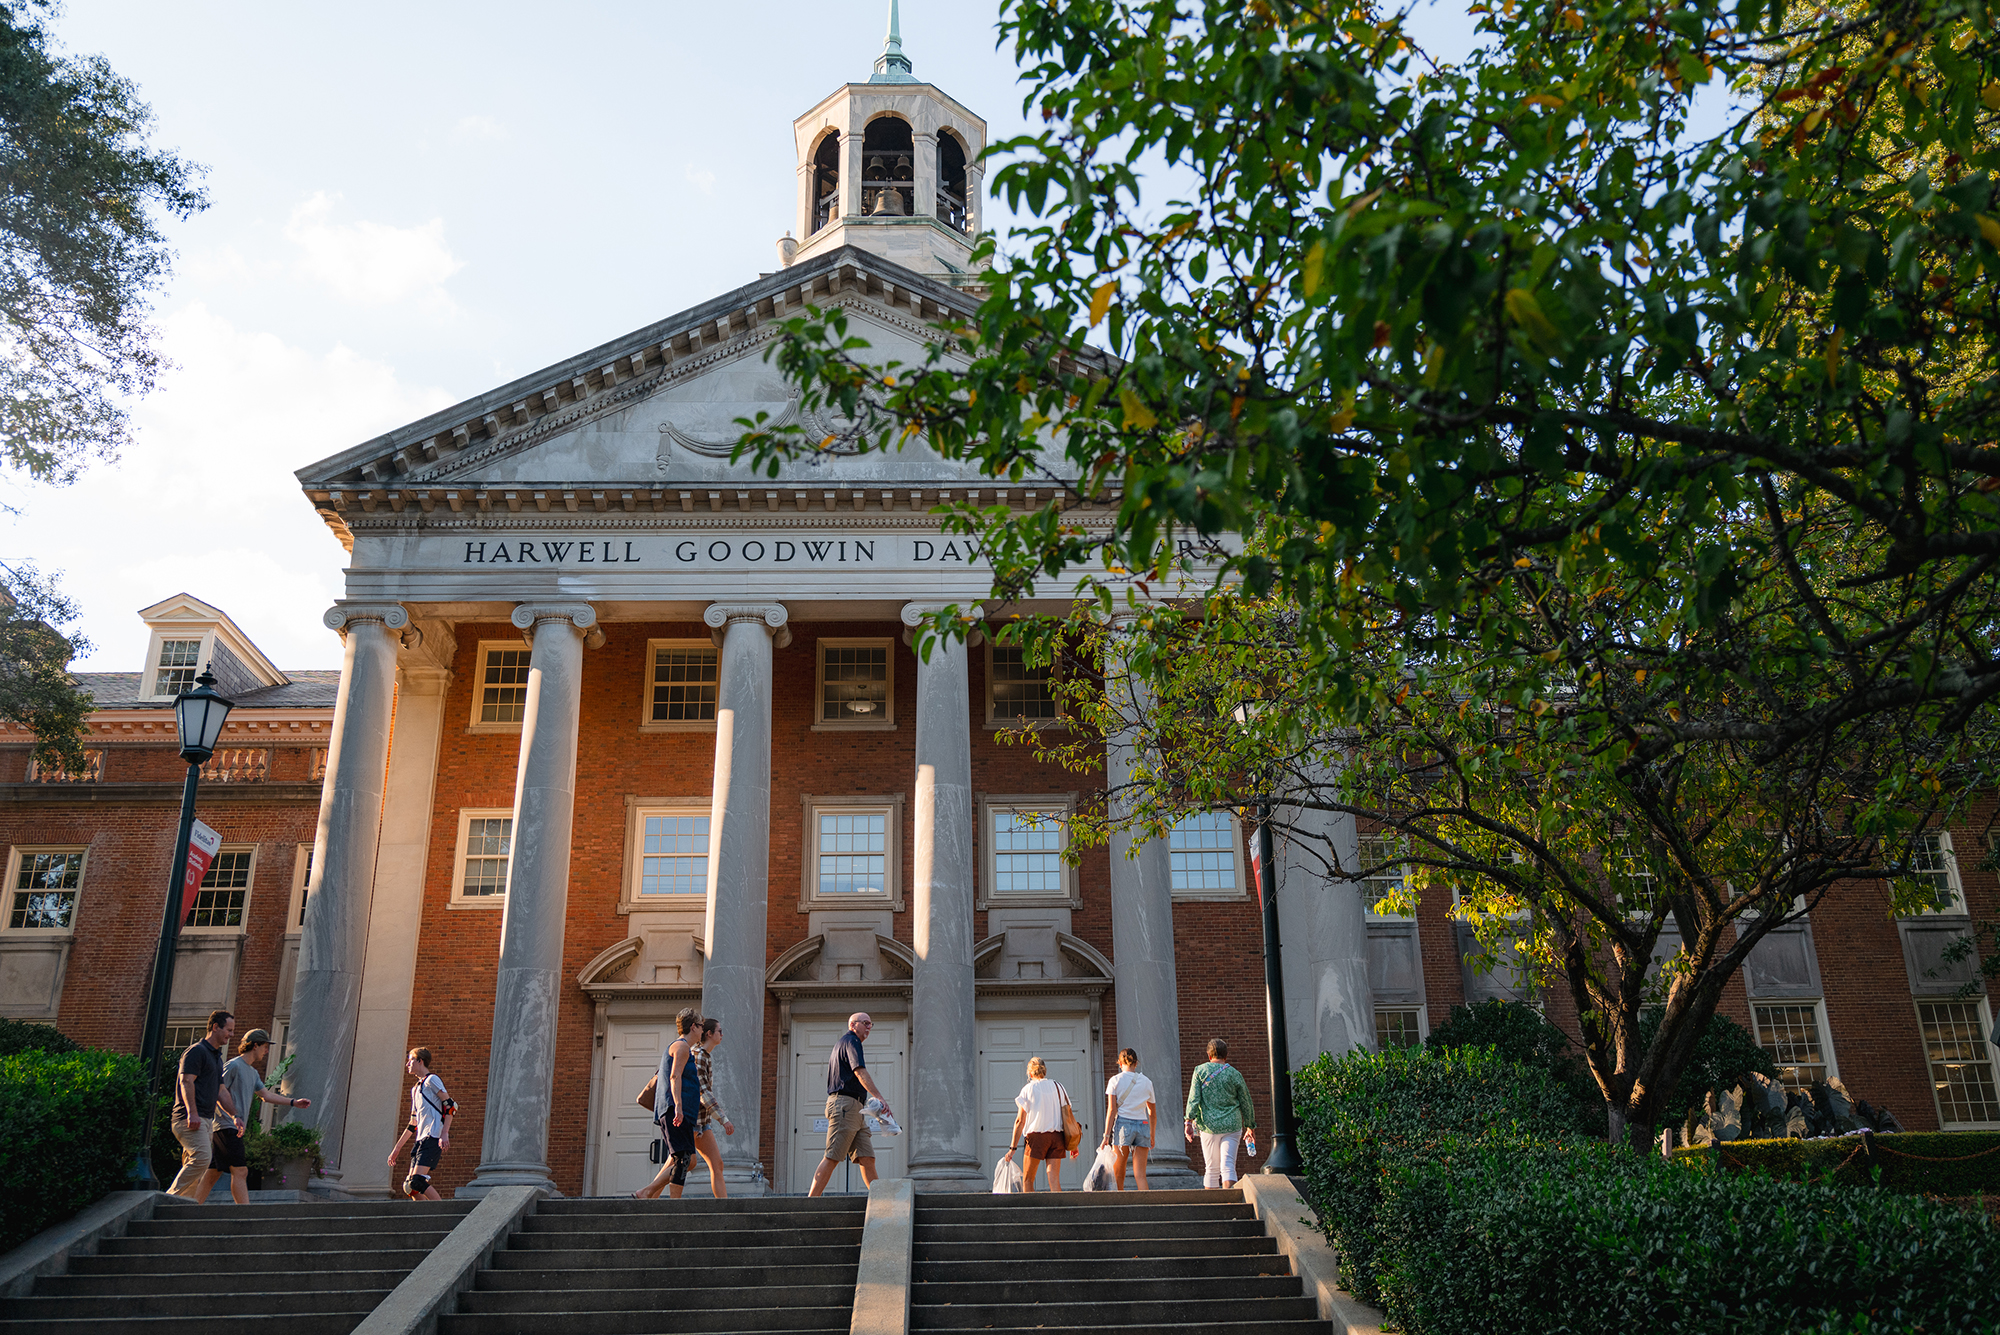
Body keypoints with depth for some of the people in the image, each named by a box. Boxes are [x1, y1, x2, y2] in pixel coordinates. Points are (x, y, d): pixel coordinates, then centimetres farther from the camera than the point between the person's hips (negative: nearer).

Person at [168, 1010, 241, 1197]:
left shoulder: (217, 1057, 25)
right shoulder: (197, 1051, -4)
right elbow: (186, 1082, -16)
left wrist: (234, 1115, 22)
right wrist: (192, 1113, -25)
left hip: (207, 1119, 10)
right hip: (190, 1118, -10)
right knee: (202, 1157, -23)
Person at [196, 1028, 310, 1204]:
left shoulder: (252, 1072, 21)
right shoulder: (233, 1065, -7)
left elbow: (265, 1094, 23)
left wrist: (294, 1102, 16)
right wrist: (233, 1116, -20)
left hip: (235, 1128, 10)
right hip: (227, 1126, -10)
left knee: (212, 1174, 10)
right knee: (240, 1171, -14)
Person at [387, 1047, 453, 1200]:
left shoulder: (431, 1080, 0)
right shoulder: (415, 1089, 26)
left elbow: (450, 1106, -9)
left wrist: (444, 1134, -20)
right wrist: (396, 1149, 28)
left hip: (432, 1137, -9)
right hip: (421, 1139, 9)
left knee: (416, 1182, -19)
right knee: (409, 1186, 0)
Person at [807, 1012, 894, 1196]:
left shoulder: (842, 1043, 28)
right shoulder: (851, 1041, -3)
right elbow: (860, 1072, -18)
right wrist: (879, 1097, -28)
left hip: (855, 1111, 10)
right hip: (845, 1103, -10)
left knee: (867, 1157, 2)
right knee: (832, 1158, -11)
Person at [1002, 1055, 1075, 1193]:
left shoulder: (1028, 1089, 1)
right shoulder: (1058, 1087, 12)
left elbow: (1020, 1121, -4)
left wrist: (1012, 1147, -4)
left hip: (1036, 1136, -3)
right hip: (1057, 1136, 3)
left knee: (1027, 1180, 7)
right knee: (1054, 1180, 1)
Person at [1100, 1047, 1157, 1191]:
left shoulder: (1115, 1080, 2)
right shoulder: (1146, 1082, 11)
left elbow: (1111, 1110, -5)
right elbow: (1152, 1113, 16)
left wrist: (1107, 1134, -6)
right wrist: (1152, 1136, 26)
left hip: (1123, 1124, -2)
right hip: (1142, 1125, 2)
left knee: (1118, 1175, 8)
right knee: (1140, 1176, 0)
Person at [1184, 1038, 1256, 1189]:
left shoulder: (1200, 1070, 1)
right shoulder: (1235, 1074, 4)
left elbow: (1193, 1098, -6)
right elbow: (1246, 1103, 10)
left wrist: (1189, 1121, -6)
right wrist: (1250, 1127, 20)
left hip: (1209, 1125, 0)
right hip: (1232, 1125, 0)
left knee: (1212, 1169, 11)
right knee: (1228, 1167, -5)